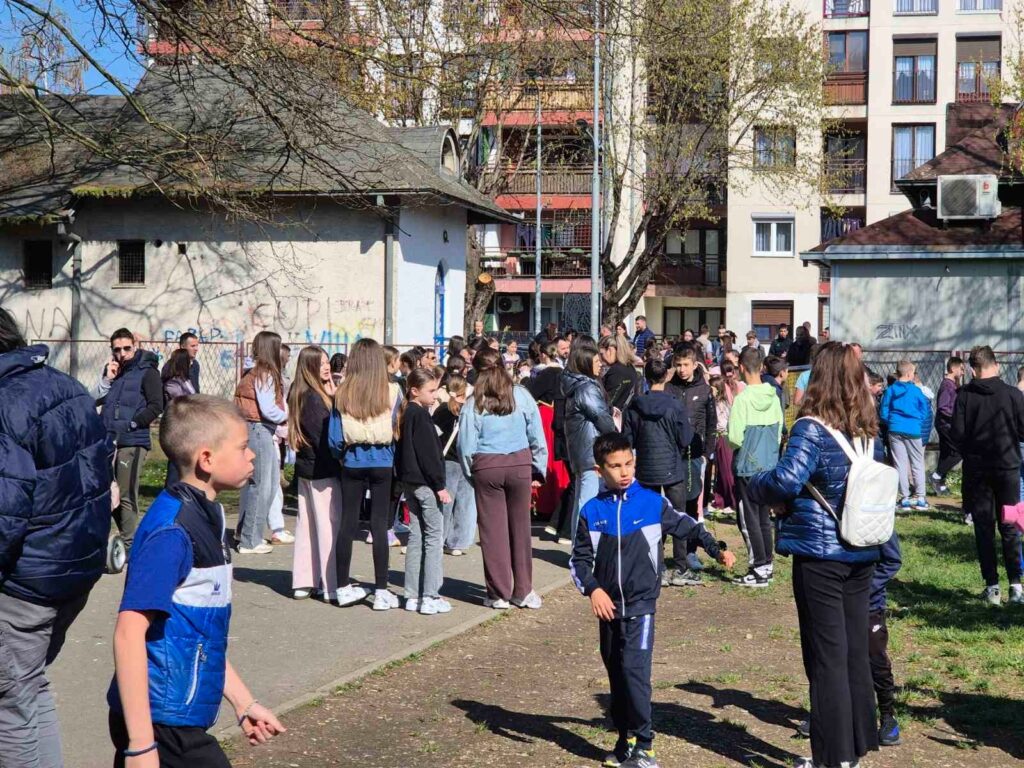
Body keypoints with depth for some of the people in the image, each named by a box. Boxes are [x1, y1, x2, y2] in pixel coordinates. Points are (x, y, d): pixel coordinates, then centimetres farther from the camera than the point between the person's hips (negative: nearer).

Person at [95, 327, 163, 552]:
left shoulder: (147, 372, -3)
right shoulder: (112, 371, 16)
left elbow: (156, 406, -11)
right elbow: (94, 401, 11)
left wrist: (132, 424, -14)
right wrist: (107, 380, -2)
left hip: (133, 443, -7)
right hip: (109, 441, 7)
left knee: (126, 496, -6)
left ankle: (129, 545, 1)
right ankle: (127, 536, 23)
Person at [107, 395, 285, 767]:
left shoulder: (205, 518, 10)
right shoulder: (171, 531, -18)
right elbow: (129, 632, -23)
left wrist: (243, 703, 20)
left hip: (182, 720, 8)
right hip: (159, 723, -8)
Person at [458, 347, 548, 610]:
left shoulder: (473, 403, -5)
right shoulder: (522, 396, -1)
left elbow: (466, 446, -4)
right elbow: (537, 438, 3)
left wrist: (470, 473, 11)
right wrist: (539, 469, 13)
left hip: (486, 467, -2)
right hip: (520, 464, 2)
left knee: (493, 530, 5)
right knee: (520, 527, 11)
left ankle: (499, 594, 11)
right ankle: (523, 591, 18)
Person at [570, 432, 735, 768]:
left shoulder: (653, 504, -2)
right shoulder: (592, 512, 2)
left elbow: (687, 526, 7)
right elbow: (579, 558, 4)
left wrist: (717, 551, -5)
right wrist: (593, 589, -11)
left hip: (640, 606, -3)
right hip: (608, 608, 3)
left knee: (635, 670, -14)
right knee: (616, 674, 11)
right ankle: (625, 740, 23)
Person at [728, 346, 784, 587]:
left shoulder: (743, 399, -17)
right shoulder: (773, 397, 1)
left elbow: (735, 437, -18)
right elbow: (779, 433, 8)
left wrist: (736, 445, 3)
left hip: (747, 467, -6)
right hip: (770, 465, 6)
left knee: (749, 519, 1)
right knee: (764, 518, 16)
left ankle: (759, 570, 2)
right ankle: (767, 565, 22)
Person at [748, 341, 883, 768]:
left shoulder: (813, 428, -16)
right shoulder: (870, 431, 6)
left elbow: (786, 480, -24)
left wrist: (754, 486, -5)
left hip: (820, 555, -6)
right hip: (862, 555, 6)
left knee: (826, 656, 1)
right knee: (856, 651, 15)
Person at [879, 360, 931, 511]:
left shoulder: (890, 390, 0)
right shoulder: (916, 390, -5)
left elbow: (883, 413, 3)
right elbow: (925, 412, 0)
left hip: (895, 430, 2)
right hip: (913, 431, -2)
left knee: (900, 464, 5)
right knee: (917, 464, 8)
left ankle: (905, 498, 4)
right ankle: (920, 498, 7)